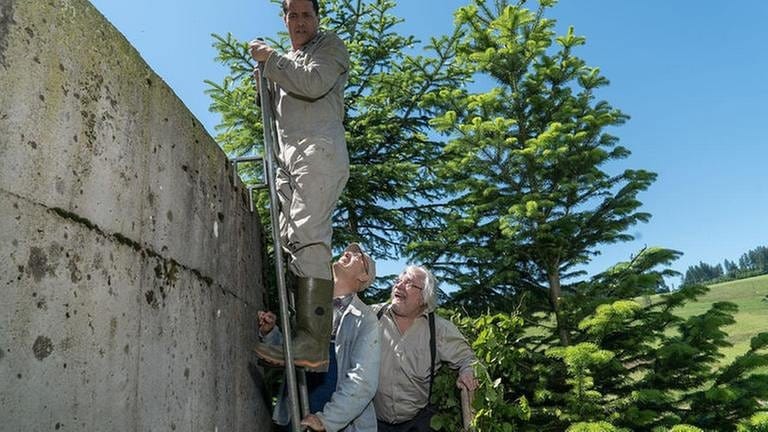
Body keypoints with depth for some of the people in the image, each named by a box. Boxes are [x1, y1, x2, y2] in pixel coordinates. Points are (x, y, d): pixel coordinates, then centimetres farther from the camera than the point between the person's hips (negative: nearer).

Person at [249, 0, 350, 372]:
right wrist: (265, 79, 16)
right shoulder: (286, 62, 35)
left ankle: (314, 343, -29)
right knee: (290, 241, -4)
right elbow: (276, 111, 31)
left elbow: (314, 83, -7)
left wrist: (271, 59, 3)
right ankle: (297, 334, -6)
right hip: (287, 157, 8)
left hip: (318, 150, -8)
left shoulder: (330, 45, 13)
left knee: (308, 238, -22)